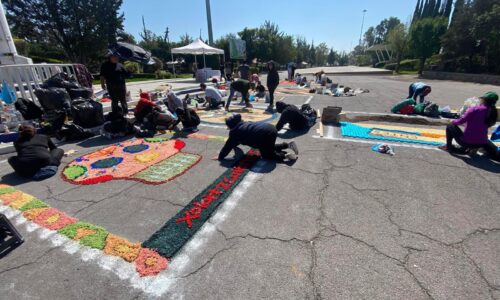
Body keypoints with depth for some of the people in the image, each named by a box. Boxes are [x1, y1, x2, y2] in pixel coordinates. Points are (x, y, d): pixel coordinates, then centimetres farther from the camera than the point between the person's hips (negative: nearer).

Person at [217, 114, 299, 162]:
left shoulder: (235, 132, 3)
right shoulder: (242, 124, 27)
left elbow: (228, 145, 9)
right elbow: (238, 140, 44)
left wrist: (220, 157, 19)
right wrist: (234, 145, 57)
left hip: (266, 134, -9)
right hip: (271, 128, 9)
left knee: (265, 154, 14)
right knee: (269, 148, 32)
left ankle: (285, 155, -2)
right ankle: (288, 144, 20)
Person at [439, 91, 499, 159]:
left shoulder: (474, 109, -15)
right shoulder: (493, 113, 2)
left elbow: (461, 121, -13)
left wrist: (453, 121, 7)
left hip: (466, 142, -6)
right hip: (481, 143, 6)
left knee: (450, 126, 16)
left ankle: (448, 147, 22)